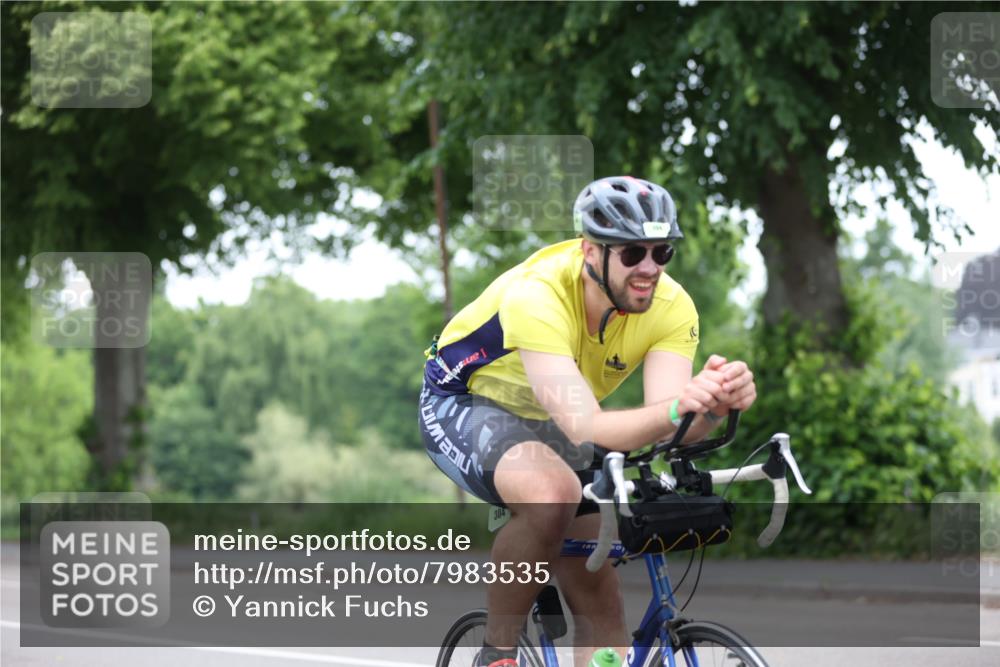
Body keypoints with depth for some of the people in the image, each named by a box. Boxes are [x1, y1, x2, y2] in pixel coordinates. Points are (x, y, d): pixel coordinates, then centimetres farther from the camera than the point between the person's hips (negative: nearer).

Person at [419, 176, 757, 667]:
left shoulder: (671, 308, -22)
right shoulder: (535, 296, -38)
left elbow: (667, 431, -32)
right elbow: (585, 428, -47)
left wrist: (714, 405, -55)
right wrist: (675, 408, -64)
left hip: (547, 424, 6)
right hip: (465, 405, -6)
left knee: (599, 603, -2)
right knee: (553, 494, -36)